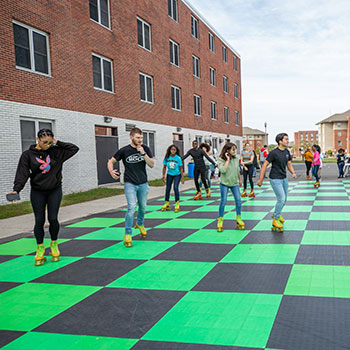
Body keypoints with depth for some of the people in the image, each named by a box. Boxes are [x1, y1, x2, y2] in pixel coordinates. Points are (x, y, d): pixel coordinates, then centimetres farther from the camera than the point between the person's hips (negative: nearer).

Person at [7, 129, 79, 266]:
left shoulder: (55, 152, -1)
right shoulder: (28, 155, -4)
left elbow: (74, 148, 2)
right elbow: (22, 174, -10)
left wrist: (58, 143, -5)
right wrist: (16, 189, -23)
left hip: (55, 191, 0)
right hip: (37, 192, 0)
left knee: (53, 219, -2)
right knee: (39, 220, 1)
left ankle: (54, 244, 21)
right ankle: (40, 248, 17)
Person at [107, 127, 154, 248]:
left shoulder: (145, 149, 1)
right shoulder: (124, 150, -4)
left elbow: (152, 164, -5)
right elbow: (110, 162, 3)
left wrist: (143, 153, -18)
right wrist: (111, 171, -18)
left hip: (143, 184, 3)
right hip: (130, 184, -3)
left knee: (143, 207, 15)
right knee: (132, 207, -16)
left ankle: (140, 224, 45)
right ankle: (128, 235, -6)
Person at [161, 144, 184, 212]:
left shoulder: (178, 158, -14)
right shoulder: (167, 157, -9)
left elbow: (181, 168, -8)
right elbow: (164, 167, 2)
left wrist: (182, 178, -8)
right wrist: (164, 176, 2)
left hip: (177, 175, -3)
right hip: (169, 175, 3)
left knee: (175, 187, -17)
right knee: (168, 189, 5)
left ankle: (177, 203, -5)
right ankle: (166, 203, 20)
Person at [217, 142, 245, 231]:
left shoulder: (236, 158, 0)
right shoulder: (221, 159, -12)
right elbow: (223, 170, -28)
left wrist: (240, 179, 23)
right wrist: (228, 159, -24)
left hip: (234, 183, 4)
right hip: (224, 183, -4)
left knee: (238, 200, -4)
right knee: (223, 201, -5)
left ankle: (239, 219, 10)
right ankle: (220, 220, 7)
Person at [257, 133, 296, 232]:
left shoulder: (287, 152, 6)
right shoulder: (274, 152, -16)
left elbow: (289, 164, 15)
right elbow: (265, 165, -13)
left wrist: (293, 173, -4)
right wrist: (261, 179, -14)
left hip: (284, 178, 8)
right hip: (275, 179, -8)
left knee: (284, 199, 15)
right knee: (281, 199, -11)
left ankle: (276, 214, 37)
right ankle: (275, 220, 4)